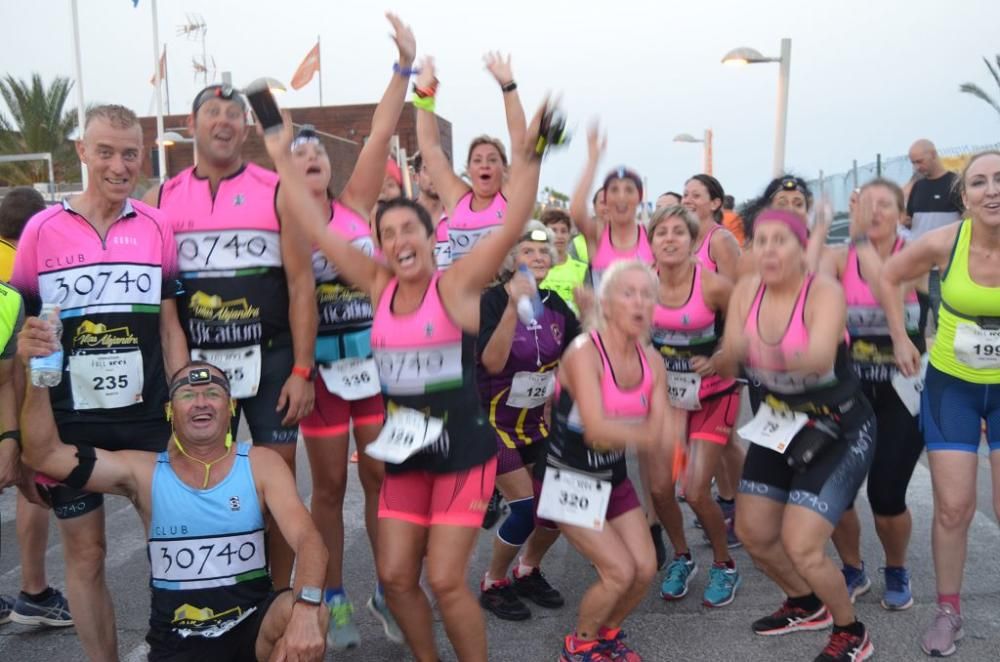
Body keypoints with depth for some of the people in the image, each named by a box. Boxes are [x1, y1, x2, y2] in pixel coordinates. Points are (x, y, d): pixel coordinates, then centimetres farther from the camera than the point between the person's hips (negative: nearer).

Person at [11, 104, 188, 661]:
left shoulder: (157, 226, 1)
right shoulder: (42, 229, -3)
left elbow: (169, 327, 6)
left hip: (149, 417, 1)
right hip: (70, 422, -1)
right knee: (85, 553, 9)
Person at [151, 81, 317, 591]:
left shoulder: (276, 192, 0)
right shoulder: (160, 201, 6)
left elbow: (301, 284, -3)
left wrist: (302, 370, -8)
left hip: (270, 360, -2)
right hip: (195, 365, 2)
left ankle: (280, 598, 20)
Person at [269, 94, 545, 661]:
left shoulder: (457, 284, -9)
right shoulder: (379, 285, 3)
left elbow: (513, 227, -20)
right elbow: (318, 230, 5)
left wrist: (528, 157, -29)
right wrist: (284, 160, 6)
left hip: (462, 447, -5)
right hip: (405, 446, 5)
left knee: (445, 580, -5)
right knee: (396, 576, 9)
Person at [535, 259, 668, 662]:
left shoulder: (652, 361, -2)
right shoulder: (584, 352, -23)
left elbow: (660, 430, -8)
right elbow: (596, 430, -32)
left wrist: (618, 432, -25)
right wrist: (642, 433, -24)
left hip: (613, 477, 7)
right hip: (569, 479, -6)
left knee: (645, 568, 3)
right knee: (620, 572, -10)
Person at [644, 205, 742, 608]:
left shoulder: (714, 286, -20)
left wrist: (719, 360, -20)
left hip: (712, 397, -3)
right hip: (667, 394, 4)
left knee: (695, 492, -8)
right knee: (659, 487, 0)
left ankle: (724, 566, 19)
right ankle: (682, 559, 27)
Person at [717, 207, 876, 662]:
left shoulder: (824, 291, -22)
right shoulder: (746, 291, -6)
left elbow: (821, 357, -42)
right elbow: (726, 366, -10)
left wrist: (778, 356, -62)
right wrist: (733, 351, -33)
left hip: (839, 429, -6)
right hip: (779, 424, 6)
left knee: (800, 546, -13)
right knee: (752, 534, 11)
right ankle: (806, 605, 40)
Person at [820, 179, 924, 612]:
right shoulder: (838, 258, -1)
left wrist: (862, 242, -26)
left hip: (902, 391, -1)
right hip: (850, 388, 2)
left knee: (886, 495, -8)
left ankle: (896, 572, 24)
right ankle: (853, 571, 23)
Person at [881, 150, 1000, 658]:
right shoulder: (945, 242, -16)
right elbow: (889, 277, 2)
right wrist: (901, 339, -2)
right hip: (951, 386, 0)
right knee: (952, 506, 4)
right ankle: (948, 611, 23)